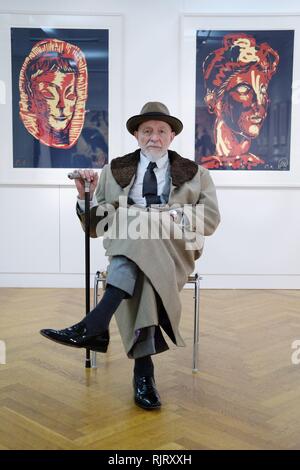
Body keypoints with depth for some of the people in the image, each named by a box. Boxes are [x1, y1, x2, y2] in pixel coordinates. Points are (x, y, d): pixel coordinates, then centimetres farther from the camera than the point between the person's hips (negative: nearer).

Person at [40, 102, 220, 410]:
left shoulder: (195, 174, 16)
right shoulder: (114, 171, 17)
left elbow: (210, 220, 4)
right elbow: (95, 226, 13)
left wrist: (176, 218, -15)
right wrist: (86, 198, -8)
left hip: (173, 250, -1)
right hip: (125, 250, 1)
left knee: (140, 237, -36)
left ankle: (92, 327, -43)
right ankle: (144, 370, -41)